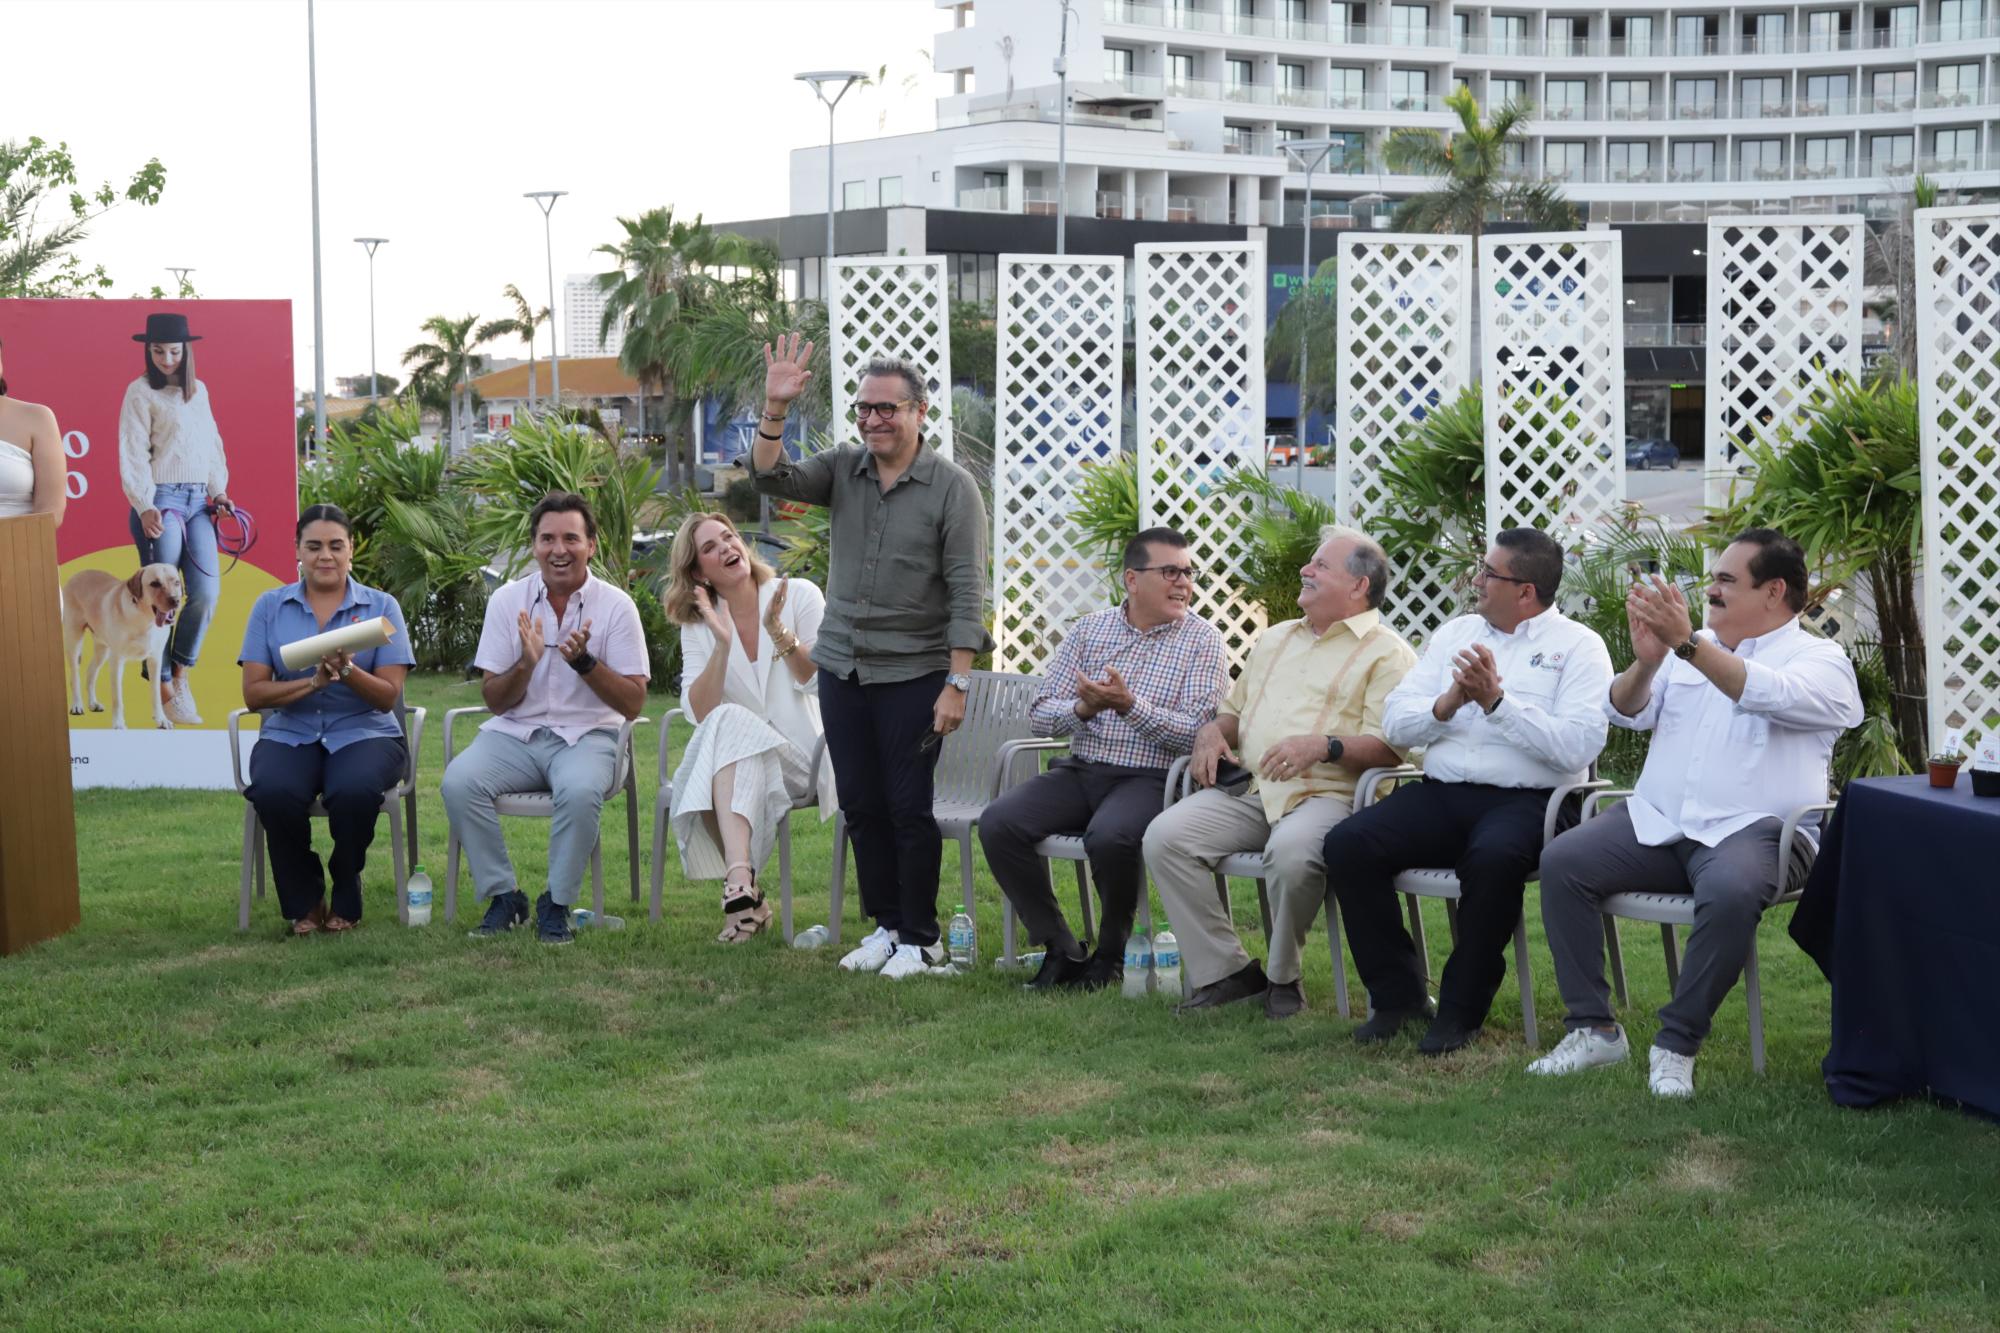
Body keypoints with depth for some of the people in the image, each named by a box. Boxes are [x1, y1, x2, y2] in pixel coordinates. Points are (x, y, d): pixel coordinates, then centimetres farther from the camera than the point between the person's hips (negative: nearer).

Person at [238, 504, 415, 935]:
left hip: (363, 732, -1)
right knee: (273, 794, -34)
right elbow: (253, 693, 0)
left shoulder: (381, 607, 4)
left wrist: (347, 672, -22)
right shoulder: (270, 607, 7)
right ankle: (303, 903, -7)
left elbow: (388, 696, -2)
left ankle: (345, 900, -7)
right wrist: (313, 682, -16)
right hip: (289, 734, 1)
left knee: (354, 792, -36)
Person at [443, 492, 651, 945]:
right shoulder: (507, 600, 3)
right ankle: (503, 895, -9)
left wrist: (583, 661, -21)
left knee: (580, 789, -36)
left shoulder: (616, 606, -3)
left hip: (585, 735, -2)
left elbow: (633, 705, -5)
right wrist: (526, 663, -17)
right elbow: (495, 701, 3)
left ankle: (556, 904, -14)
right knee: (458, 782, -27)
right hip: (515, 733, 2)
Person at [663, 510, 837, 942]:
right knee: (727, 721, -32)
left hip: (800, 756, -2)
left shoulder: (800, 596, 1)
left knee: (730, 724, -31)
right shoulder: (697, 625, 8)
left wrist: (778, 632, -20)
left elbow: (818, 683, -7)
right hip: (732, 761, 2)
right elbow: (700, 712, -6)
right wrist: (722, 644, -18)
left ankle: (739, 883, -42)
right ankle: (743, 885, -39)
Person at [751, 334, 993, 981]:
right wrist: (775, 409, -22)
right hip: (842, 666, 5)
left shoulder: (952, 487, -8)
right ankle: (885, 925, 22)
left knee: (908, 808, -1)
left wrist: (957, 684, -16)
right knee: (860, 806, 10)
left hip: (913, 673, -5)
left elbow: (967, 593, -11)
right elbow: (772, 478, -8)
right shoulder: (843, 469, 5)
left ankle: (921, 939, 11)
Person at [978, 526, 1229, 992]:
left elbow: (1196, 732, -11)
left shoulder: (1201, 640, 1)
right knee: (998, 823, -19)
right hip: (1080, 771, 4)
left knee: (1109, 836, -36)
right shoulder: (1089, 630, 11)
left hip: (1150, 778, -4)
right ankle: (1061, 949, -5)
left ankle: (1111, 953, -7)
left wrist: (1130, 705, -23)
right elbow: (1039, 715, 8)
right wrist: (1083, 708, -14)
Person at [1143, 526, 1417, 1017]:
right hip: (1245, 789, 7)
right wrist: (1213, 732, 10)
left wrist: (1324, 746, -24)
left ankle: (1282, 977, -13)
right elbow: (1235, 710, 34)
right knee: (1165, 836, -18)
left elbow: (1389, 746, -9)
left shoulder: (1386, 654, 2)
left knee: (1291, 852, -39)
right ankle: (1223, 971, -12)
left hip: (1327, 796, -6)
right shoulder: (1275, 640, 26)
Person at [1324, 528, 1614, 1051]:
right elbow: (1395, 723, 11)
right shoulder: (1454, 634, 19)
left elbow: (1577, 747, -12)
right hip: (1441, 793, 5)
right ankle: (1397, 995, -5)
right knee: (1347, 844, -19)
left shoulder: (1578, 646, 3)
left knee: (1493, 857, -38)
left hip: (1525, 799, -5)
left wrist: (1496, 701, -15)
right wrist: (1448, 704, -9)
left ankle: (1462, 1009, -18)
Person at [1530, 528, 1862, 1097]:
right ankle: (1592, 1027, -12)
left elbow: (1770, 696, -20)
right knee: (1561, 862, -18)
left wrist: (1687, 644, -30)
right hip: (1657, 821, 5)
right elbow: (1625, 712, 10)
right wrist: (1645, 661, -12)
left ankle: (1677, 1043, -22)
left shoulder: (1820, 660, 3)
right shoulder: (1688, 650, 19)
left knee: (1731, 891, -38)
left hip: (1752, 830, -5)